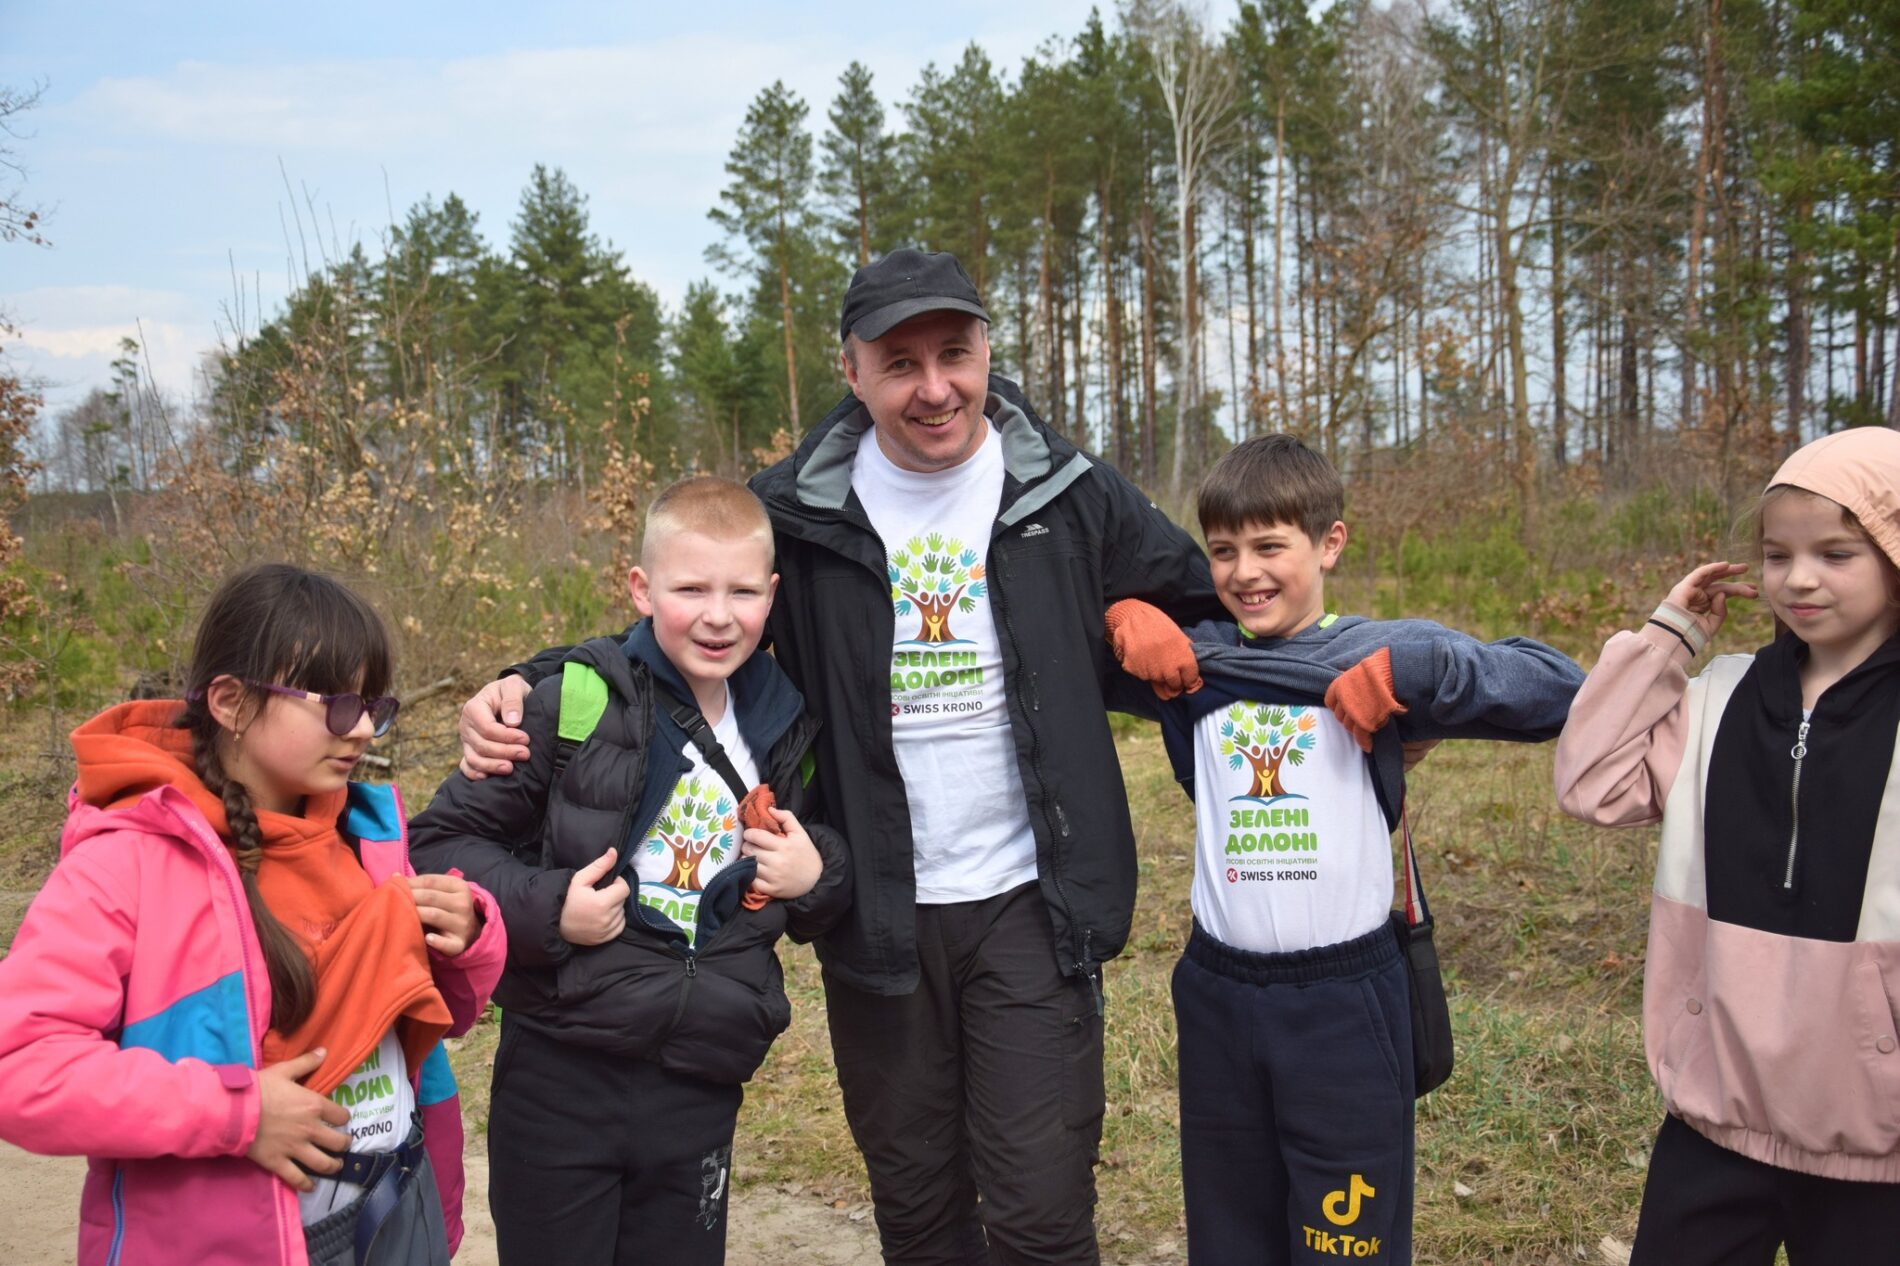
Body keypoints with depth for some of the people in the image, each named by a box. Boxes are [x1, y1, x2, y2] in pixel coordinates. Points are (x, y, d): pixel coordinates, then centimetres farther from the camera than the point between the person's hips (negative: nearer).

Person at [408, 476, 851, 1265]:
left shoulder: (788, 732, 6)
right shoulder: (577, 702, -10)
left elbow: (814, 913, 20)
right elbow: (442, 838, -5)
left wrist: (817, 878, -2)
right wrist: (543, 909, -19)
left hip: (701, 1089, 4)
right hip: (562, 1081, -3)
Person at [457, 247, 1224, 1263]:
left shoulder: (1068, 494, -2)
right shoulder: (795, 511, -2)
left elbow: (1205, 620, 9)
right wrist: (528, 685, -11)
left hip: (1029, 905, -1)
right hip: (879, 916, 2)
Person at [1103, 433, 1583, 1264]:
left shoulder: (1378, 655, -4)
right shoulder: (1194, 660, 6)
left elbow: (1558, 688, -13)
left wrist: (1409, 671, -24)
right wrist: (1129, 620, -4)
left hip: (1346, 1002, -3)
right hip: (1216, 997, 4)